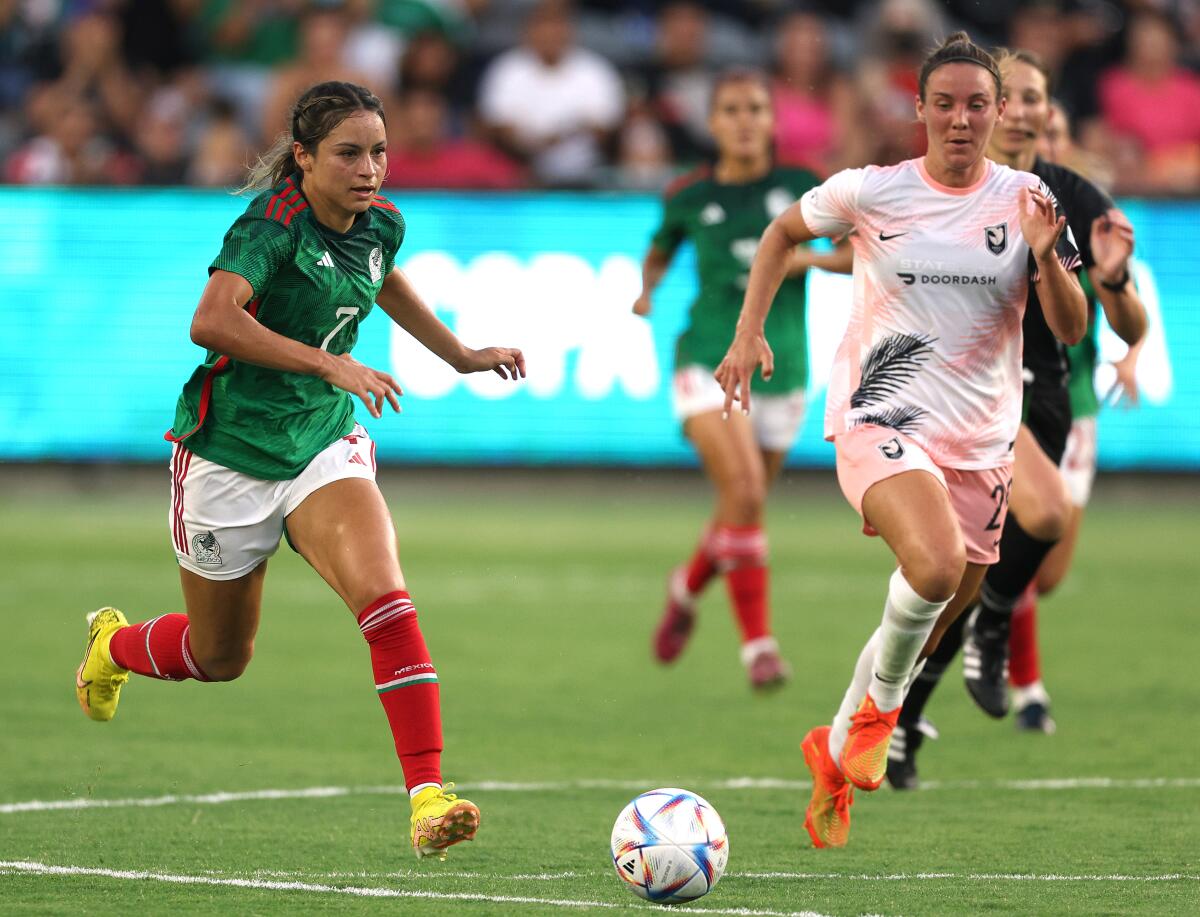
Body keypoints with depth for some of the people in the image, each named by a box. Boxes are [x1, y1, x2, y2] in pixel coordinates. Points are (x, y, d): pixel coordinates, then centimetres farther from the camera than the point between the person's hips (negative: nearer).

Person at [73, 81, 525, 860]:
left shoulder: (381, 224, -1)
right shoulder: (273, 223, -22)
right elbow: (212, 320, -39)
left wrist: (461, 355, 29)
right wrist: (329, 364, -42)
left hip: (326, 441, 4)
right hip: (230, 451, -4)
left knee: (383, 594, -23)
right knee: (221, 657, 13)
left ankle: (429, 795, -28)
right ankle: (114, 644, 48)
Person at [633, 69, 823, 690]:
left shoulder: (801, 186, -1)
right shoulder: (689, 197, 1)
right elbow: (660, 250, 20)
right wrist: (648, 287, 0)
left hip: (780, 370, 2)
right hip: (709, 363, -2)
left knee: (744, 507, 13)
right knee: (744, 491, -22)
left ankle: (687, 588, 45)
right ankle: (758, 645, -18)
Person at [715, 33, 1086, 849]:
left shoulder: (1025, 201, 0)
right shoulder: (870, 192, -4)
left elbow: (1072, 329, -2)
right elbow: (783, 233, 15)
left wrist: (1046, 257, -20)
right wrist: (750, 332, 5)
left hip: (982, 442, 4)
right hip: (881, 416, -4)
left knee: (932, 625, 10)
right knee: (936, 566, -32)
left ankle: (836, 752, 35)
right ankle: (880, 706, -5)